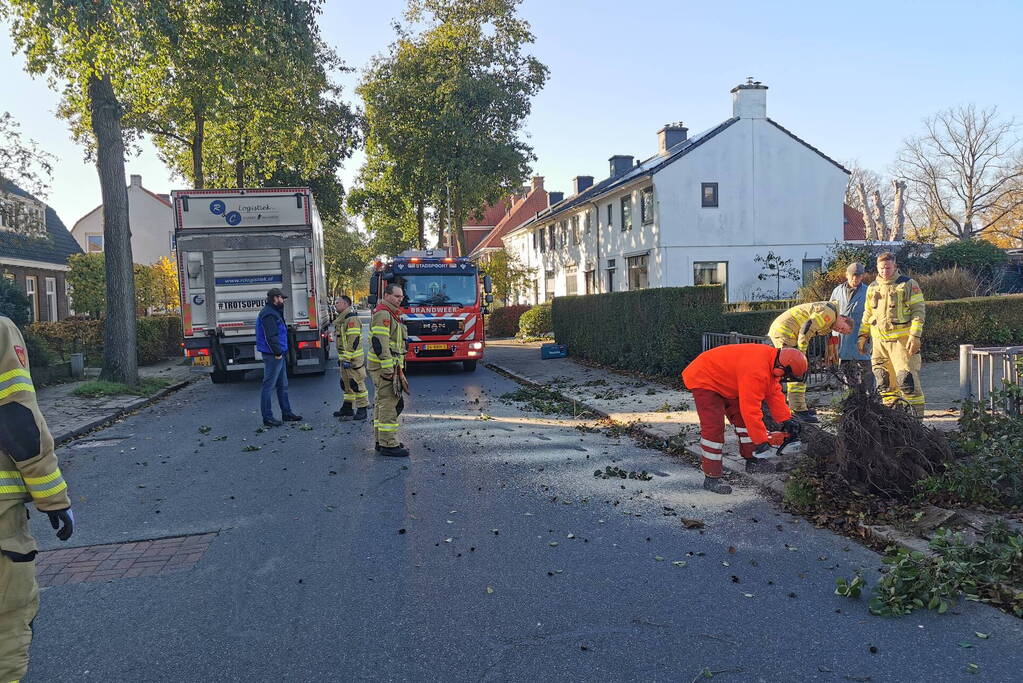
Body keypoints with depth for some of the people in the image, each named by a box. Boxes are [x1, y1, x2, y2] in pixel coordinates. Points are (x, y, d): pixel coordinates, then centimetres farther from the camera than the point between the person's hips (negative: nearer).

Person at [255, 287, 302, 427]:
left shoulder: (274, 312, 18)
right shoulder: (268, 314, -16)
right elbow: (270, 336, -23)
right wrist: (277, 353, -20)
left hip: (279, 354, 11)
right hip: (273, 356, -11)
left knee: (283, 385, 17)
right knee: (269, 386, -4)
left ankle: (287, 413, 25)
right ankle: (267, 417, 0)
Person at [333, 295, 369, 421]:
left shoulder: (352, 319, -15)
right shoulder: (342, 320, 18)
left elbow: (353, 341, -22)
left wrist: (347, 359, -23)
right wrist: (341, 358, 24)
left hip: (354, 359, -10)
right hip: (345, 359, 10)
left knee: (357, 384, -6)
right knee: (346, 384, 15)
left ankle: (362, 410, -2)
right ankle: (347, 408, 24)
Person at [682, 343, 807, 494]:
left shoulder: (771, 361, -5)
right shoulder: (756, 370, -35)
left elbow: (774, 393, 5)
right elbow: (751, 410, -33)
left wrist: (786, 420, 2)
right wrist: (761, 442, -26)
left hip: (724, 383, 10)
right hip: (703, 380, -10)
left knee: (741, 418, 12)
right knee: (713, 427, -16)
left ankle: (752, 461, 25)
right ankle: (711, 478, -11)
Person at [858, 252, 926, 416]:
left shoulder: (908, 285, -1)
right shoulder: (872, 288, 15)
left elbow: (918, 310, -6)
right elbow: (867, 314, 22)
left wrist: (915, 336, -14)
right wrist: (863, 335, 17)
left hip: (902, 339, -5)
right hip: (879, 340, 5)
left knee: (907, 377, -9)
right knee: (884, 379, 9)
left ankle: (916, 413, -2)